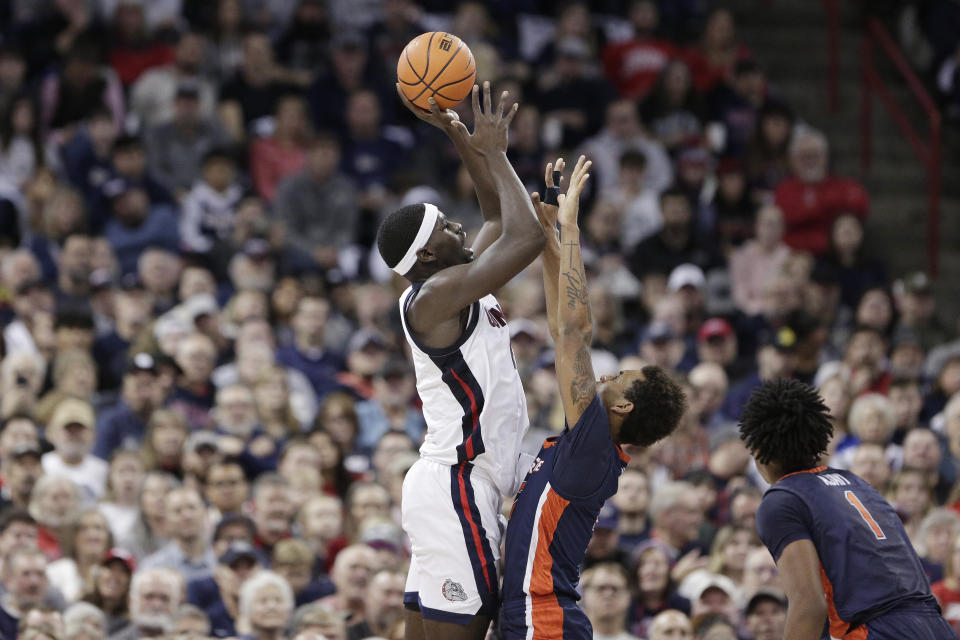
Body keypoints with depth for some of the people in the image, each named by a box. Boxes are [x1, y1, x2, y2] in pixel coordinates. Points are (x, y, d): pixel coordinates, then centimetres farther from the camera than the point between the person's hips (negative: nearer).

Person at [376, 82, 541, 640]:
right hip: (457, 488, -10)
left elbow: (501, 219, 26)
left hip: (460, 485, 10)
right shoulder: (434, 295, -15)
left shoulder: (456, 289, 13)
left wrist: (465, 144, 15)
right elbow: (526, 237, -20)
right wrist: (494, 152, -9)